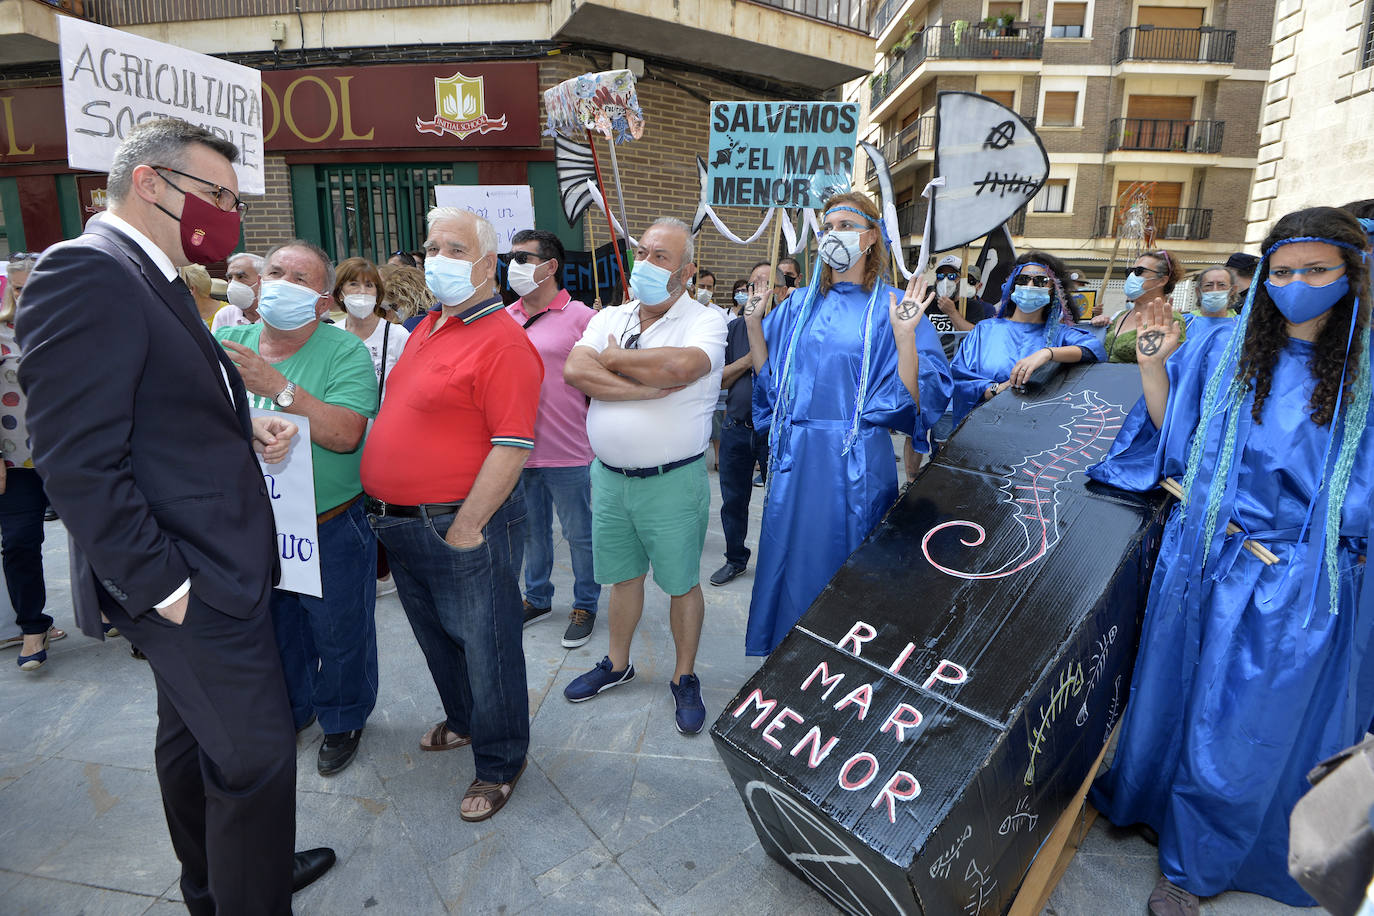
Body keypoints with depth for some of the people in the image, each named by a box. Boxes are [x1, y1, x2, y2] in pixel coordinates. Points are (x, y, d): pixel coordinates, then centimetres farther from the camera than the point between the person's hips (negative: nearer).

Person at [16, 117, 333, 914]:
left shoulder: (154, 279, 13)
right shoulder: (86, 272, -18)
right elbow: (79, 461, -23)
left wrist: (246, 432, 1)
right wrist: (164, 585, -20)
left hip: (208, 568, 10)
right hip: (196, 580, -10)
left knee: (195, 741, 24)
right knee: (259, 758, 1)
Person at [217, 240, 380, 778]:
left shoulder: (344, 351, -15)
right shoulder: (227, 343, 0)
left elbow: (345, 434, -27)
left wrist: (276, 386, -30)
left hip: (331, 531, -4)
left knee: (339, 635, 13)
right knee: (273, 632, 24)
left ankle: (342, 720, 38)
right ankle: (289, 711, 49)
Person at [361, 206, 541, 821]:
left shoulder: (503, 342, -18)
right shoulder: (428, 327, 11)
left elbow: (512, 448, -24)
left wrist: (464, 529, -22)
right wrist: (386, 507, 16)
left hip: (464, 524, -9)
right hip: (402, 524, 10)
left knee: (486, 647, 7)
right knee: (436, 636, 25)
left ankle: (499, 762, 27)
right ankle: (464, 720, 48)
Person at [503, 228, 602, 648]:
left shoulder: (580, 317, -9)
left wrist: (595, 435, -10)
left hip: (567, 453, -5)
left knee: (579, 533, 8)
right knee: (531, 530, 19)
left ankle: (585, 605, 26)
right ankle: (537, 597, 37)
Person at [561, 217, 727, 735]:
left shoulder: (705, 322, -7)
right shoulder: (609, 318, 7)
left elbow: (681, 365, -30)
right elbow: (574, 370, -11)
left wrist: (614, 358, -14)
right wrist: (648, 387, -21)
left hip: (673, 480, -4)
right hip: (609, 476, 5)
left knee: (681, 583, 9)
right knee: (623, 576, 19)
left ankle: (685, 677, 29)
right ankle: (617, 664, 39)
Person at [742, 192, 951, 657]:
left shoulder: (890, 307, -3)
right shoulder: (800, 305, 10)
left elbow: (912, 399, -10)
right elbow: (769, 377, 12)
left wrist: (904, 334, -23)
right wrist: (754, 323, 3)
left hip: (857, 459, -4)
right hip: (796, 455, 4)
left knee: (846, 564, 6)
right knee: (790, 560, 12)